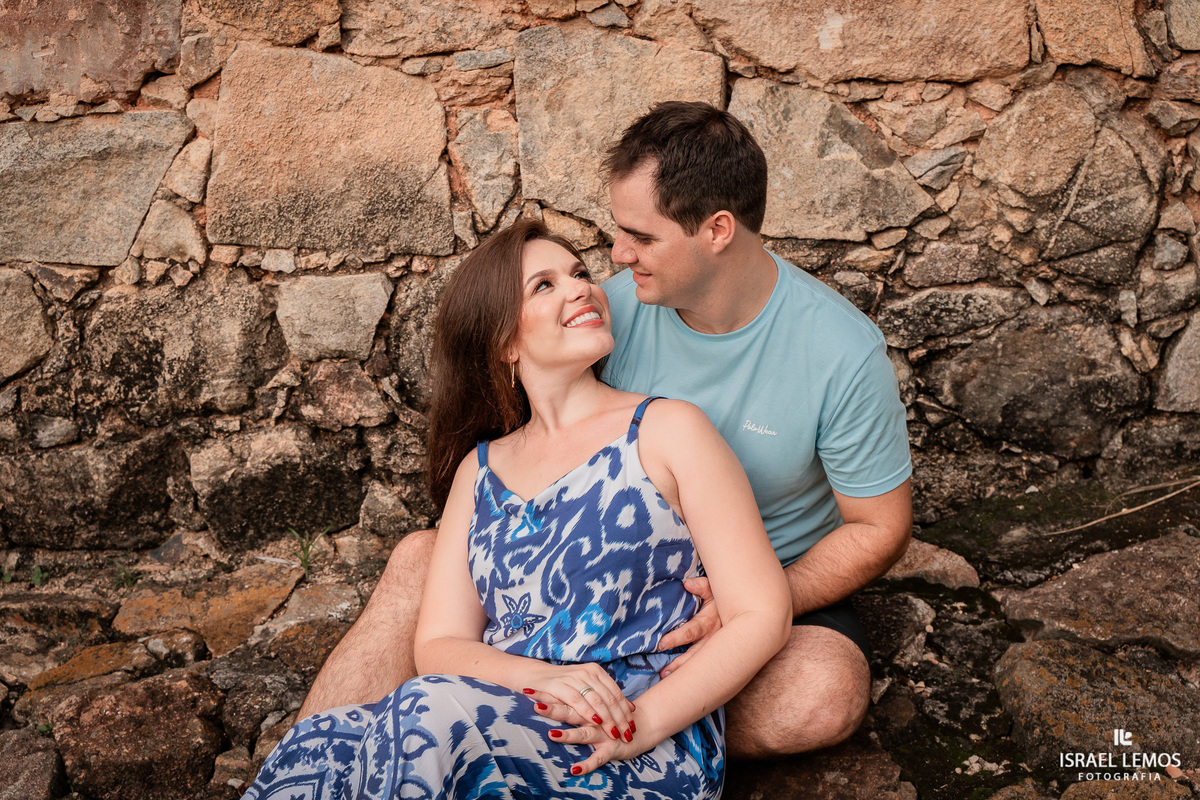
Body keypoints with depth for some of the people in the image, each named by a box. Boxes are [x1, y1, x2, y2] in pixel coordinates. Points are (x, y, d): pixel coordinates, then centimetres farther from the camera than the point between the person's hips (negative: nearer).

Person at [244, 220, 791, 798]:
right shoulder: (480, 469, 18)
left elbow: (763, 614, 0)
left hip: (657, 749, -2)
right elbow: (439, 645, 10)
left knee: (433, 716, -32)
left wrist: (645, 721, -15)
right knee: (320, 745, -28)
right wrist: (540, 678, -13)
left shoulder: (667, 430, 6)